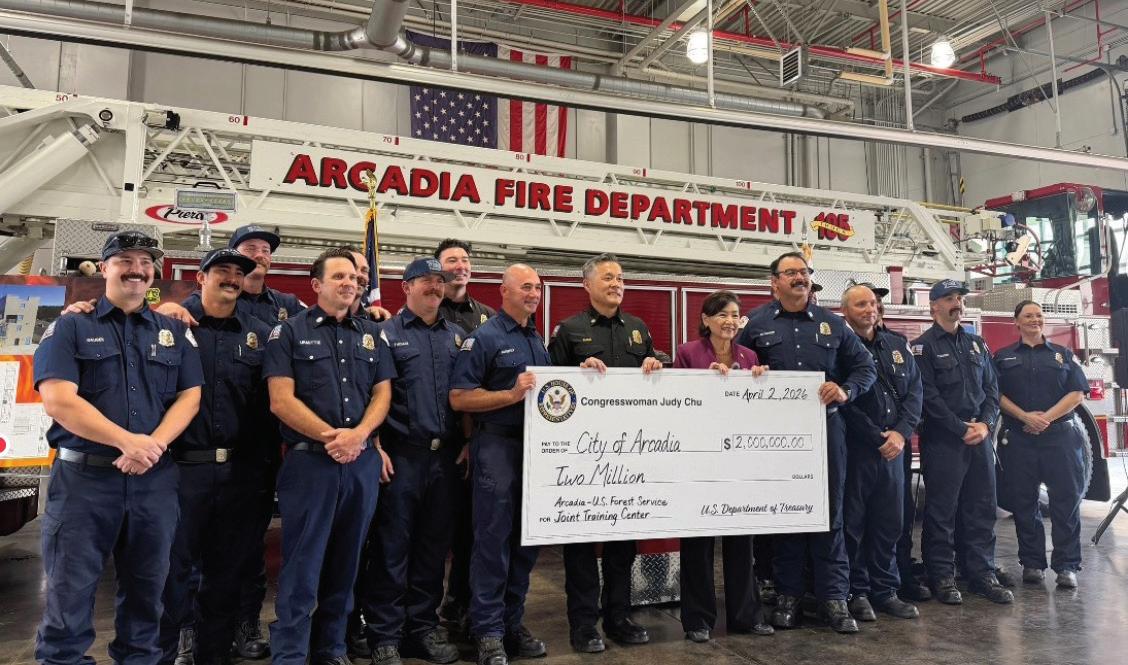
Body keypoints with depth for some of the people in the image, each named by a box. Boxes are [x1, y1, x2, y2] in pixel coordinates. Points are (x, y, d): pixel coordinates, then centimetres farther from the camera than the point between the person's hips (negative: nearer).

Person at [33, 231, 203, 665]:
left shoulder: (175, 332, 11)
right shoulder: (69, 327, 2)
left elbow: (189, 397, 4)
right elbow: (58, 400, -10)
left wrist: (152, 446, -14)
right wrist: (128, 441, -20)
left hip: (155, 478, 3)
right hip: (83, 476, -2)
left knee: (146, 589, 13)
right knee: (69, 591, 5)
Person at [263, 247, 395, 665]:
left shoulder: (371, 334, 14)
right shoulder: (289, 332, 1)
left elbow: (382, 393, 8)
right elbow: (281, 400, -8)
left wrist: (358, 435, -9)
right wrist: (330, 436, -14)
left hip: (363, 462, 5)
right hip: (310, 460, -4)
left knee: (345, 563, 13)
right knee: (302, 567, 0)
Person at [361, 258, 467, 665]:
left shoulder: (457, 337, 14)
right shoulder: (386, 334, 1)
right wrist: (376, 449, -12)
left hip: (446, 455, 4)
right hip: (402, 454, -4)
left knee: (434, 546, 11)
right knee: (392, 547, 2)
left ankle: (423, 627, 24)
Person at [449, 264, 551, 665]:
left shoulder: (538, 341, 16)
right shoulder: (483, 338, -6)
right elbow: (459, 398, -13)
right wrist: (512, 394, -20)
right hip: (497, 447, -7)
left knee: (527, 540, 12)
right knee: (493, 540, 0)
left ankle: (513, 623, 26)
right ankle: (488, 632, 12)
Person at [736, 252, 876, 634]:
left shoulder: (831, 324, 12)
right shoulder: (756, 324, 4)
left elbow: (864, 366, 12)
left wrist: (846, 391, -6)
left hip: (825, 428, 2)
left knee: (829, 513, 4)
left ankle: (834, 597, 14)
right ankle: (788, 595, 18)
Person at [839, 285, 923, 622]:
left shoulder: (897, 345, 14)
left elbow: (914, 391, 9)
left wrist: (901, 433, -5)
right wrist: (878, 438, -11)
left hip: (893, 448, 6)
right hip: (856, 448, -6)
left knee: (890, 522, 11)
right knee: (853, 523, 2)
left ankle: (885, 590, 23)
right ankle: (856, 592, 14)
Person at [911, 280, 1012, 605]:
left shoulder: (977, 344, 16)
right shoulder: (923, 346, -3)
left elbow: (991, 388, 12)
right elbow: (929, 396, -11)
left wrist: (985, 424, -4)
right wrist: (962, 429, -13)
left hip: (980, 436, 6)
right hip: (942, 440, -6)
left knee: (982, 508, 8)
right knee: (942, 511, -1)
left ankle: (982, 573, 18)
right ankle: (941, 577, 7)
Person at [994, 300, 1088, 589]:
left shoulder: (1062, 354, 11)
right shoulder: (1003, 357, 10)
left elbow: (1077, 392, 2)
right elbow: (997, 394, 1)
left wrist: (1047, 417, -11)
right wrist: (1025, 416, -14)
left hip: (1060, 435, 1)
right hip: (1018, 438, 0)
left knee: (1066, 500, -1)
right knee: (1024, 502, 4)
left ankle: (1067, 565, 7)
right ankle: (1031, 563, 13)